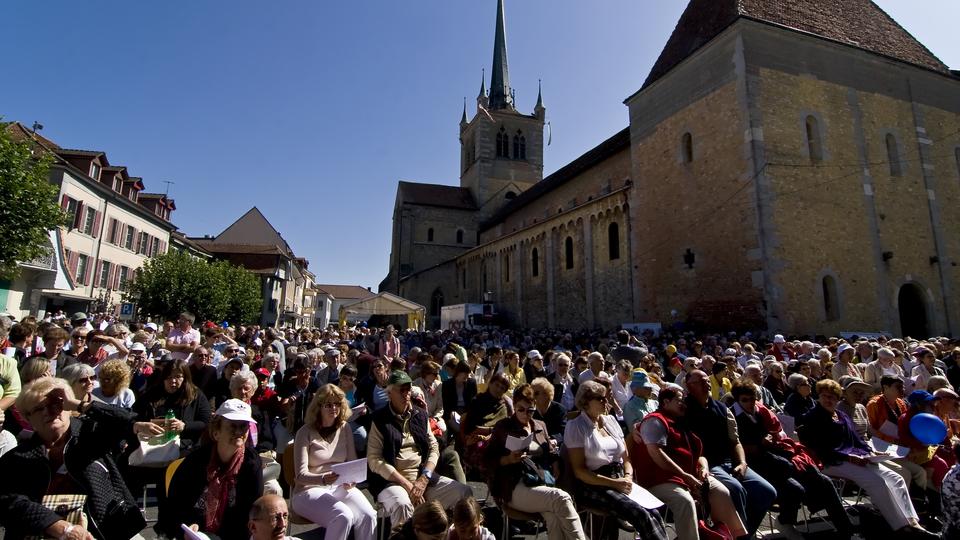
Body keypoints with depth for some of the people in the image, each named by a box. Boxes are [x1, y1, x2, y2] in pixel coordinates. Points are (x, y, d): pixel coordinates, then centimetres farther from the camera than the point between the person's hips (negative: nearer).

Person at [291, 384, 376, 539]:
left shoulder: (345, 428, 6)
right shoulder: (305, 432, -6)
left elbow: (353, 462, 8)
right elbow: (301, 475, -11)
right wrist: (324, 479, -30)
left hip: (341, 487, 4)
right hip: (310, 489, -3)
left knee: (369, 516, -24)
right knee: (343, 517, -31)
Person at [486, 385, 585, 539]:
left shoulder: (540, 425, 22)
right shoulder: (502, 427, 8)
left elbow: (552, 455, 20)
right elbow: (489, 460, 5)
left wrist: (557, 479, 2)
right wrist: (509, 459, -13)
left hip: (545, 482, 4)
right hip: (516, 487, -4)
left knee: (553, 517, -32)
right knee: (561, 498, -29)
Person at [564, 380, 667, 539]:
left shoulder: (610, 420, 13)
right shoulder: (575, 427, -6)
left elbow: (626, 457, 16)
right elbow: (579, 471, -10)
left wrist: (628, 477, -5)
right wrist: (613, 483, -15)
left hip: (620, 480, 6)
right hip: (594, 486, -6)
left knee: (654, 513, -20)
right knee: (642, 514, -26)